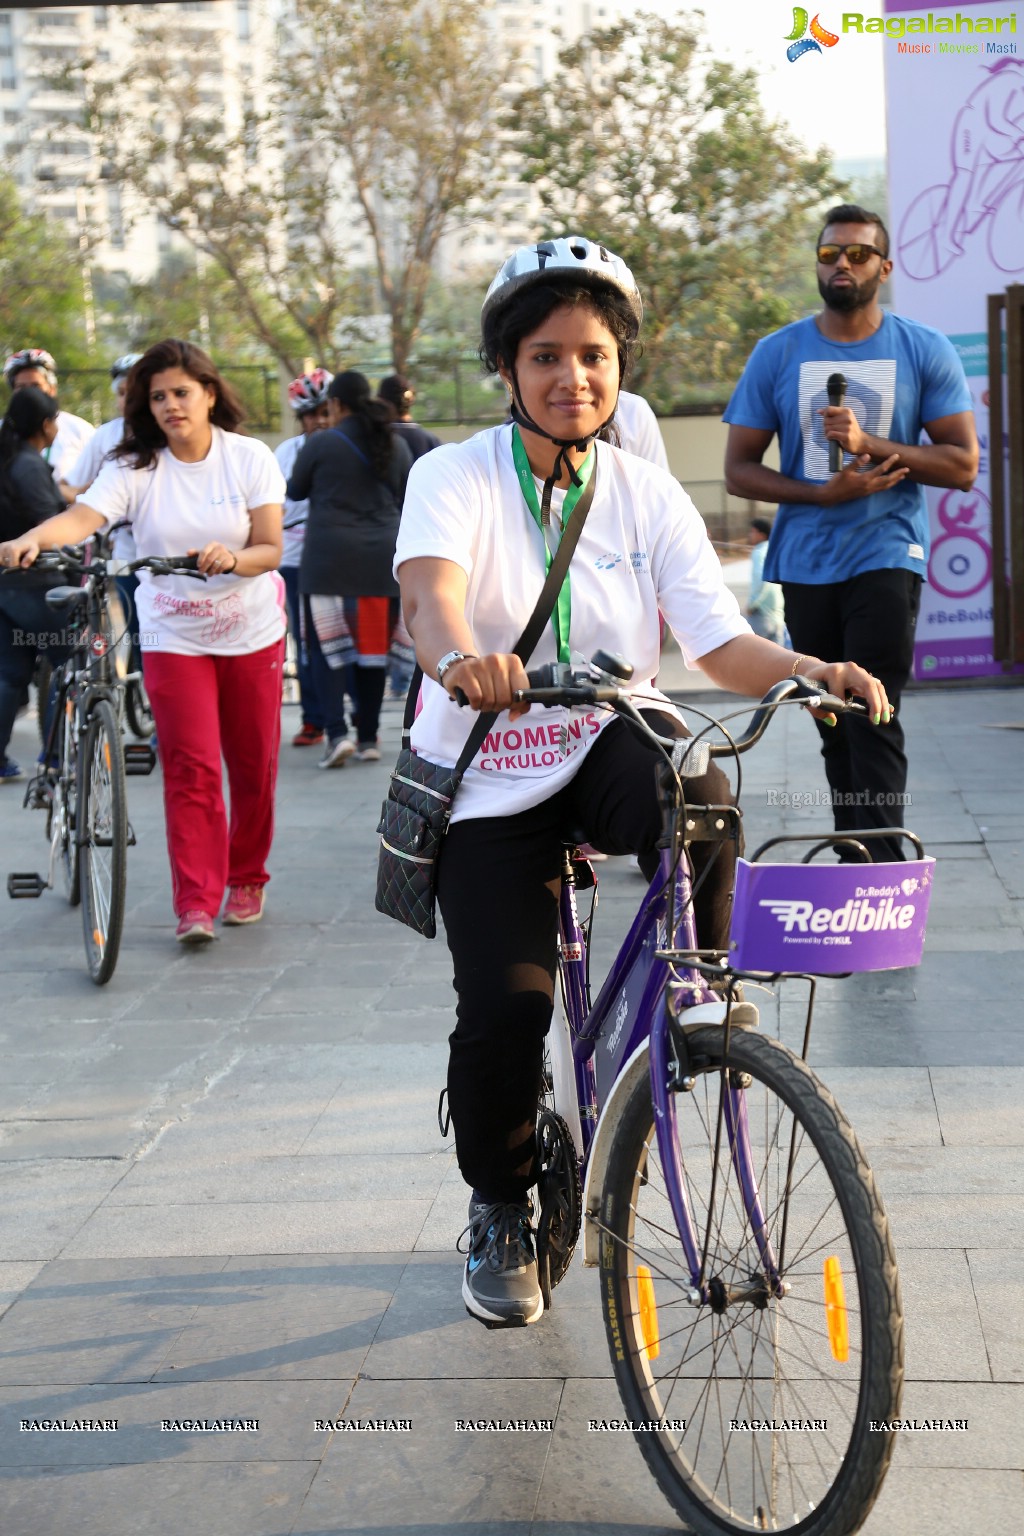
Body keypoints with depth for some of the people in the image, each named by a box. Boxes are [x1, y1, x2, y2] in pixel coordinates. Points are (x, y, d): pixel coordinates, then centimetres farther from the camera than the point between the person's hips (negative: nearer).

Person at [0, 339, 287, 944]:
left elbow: (271, 549, -13)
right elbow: (85, 514, -28)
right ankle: (197, 903, -5)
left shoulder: (249, 457, -8)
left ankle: (247, 879, 30)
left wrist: (233, 558, -35)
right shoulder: (135, 468, -10)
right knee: (191, 768, -8)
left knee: (253, 764, 9)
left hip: (252, 631, 1)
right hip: (174, 637, -1)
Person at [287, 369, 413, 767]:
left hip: (329, 559, -4)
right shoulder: (396, 445, 6)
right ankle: (368, 738, 13)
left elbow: (295, 491, 8)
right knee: (374, 647, 9)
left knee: (326, 645, 2)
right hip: (383, 561, 4)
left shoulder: (320, 444, -5)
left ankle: (337, 733, -12)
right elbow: (408, 501, 13)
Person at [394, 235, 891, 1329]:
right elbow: (431, 589, -30)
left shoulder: (647, 495, -1)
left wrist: (806, 669, -29)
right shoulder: (456, 477, -9)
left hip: (608, 745, 1)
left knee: (694, 785, -35)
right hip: (488, 784, -1)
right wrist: (461, 655, -53)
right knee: (503, 1003, -13)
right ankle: (501, 1207, 15)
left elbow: (722, 644, -8)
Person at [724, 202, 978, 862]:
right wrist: (823, 493, -11)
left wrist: (869, 442, -16)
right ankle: (851, 864, 18)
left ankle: (884, 870, -13)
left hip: (886, 557, -3)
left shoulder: (925, 351, 2)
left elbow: (963, 463, -2)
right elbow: (739, 468, 5)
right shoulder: (778, 354, 6)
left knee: (874, 720, -14)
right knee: (834, 726, 8)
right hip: (805, 564, 3)